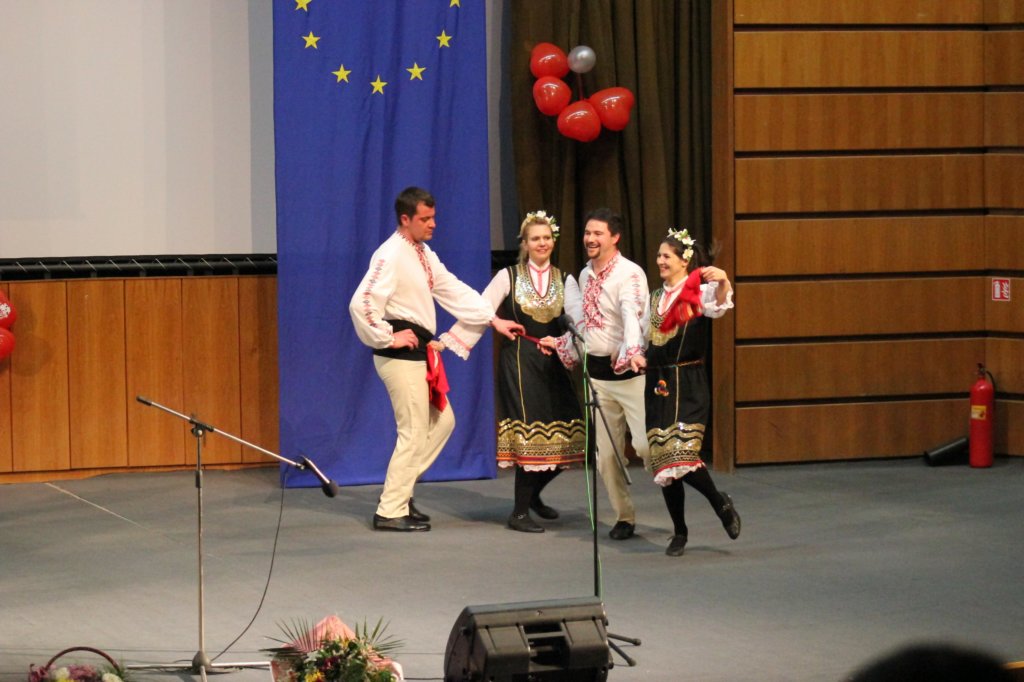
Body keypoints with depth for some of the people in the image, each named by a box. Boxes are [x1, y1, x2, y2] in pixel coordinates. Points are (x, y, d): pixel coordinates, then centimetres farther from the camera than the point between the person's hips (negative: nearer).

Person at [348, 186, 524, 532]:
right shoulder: (391, 255, -17)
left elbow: (454, 291, 17)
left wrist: (493, 319, 11)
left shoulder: (423, 254, 14)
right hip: (401, 356, -10)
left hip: (419, 353, 10)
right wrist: (387, 338, -19)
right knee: (414, 433, -6)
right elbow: (361, 303, -27)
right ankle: (390, 512, 1)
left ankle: (399, 490, 20)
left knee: (441, 421, 16)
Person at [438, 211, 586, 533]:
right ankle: (519, 512, 1)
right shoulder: (508, 277, 1)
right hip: (519, 361, -4)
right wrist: (446, 341, -13)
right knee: (530, 436, -11)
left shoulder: (565, 281, 10)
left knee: (565, 436, 3)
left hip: (553, 362, 4)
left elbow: (578, 313, -6)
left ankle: (532, 494, 29)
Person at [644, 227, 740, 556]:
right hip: (657, 384, 6)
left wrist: (723, 282, -46)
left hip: (689, 385, -6)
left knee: (681, 452, -19)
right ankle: (679, 532, 16)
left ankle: (721, 504, 7)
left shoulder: (700, 292, -5)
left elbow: (719, 306, -27)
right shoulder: (656, 298, 16)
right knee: (663, 460, 4)